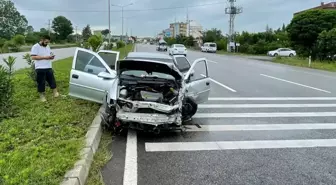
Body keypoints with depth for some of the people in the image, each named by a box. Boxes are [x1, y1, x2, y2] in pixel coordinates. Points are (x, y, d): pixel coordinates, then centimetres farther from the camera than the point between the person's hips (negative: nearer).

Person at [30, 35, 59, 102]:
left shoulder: (47, 46, 14)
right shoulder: (35, 47, -8)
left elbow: (50, 53, 24)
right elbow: (33, 57, -16)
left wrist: (51, 56, -2)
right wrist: (44, 57, -21)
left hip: (49, 68, 6)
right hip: (40, 69, -6)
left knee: (52, 81, 10)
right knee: (41, 83, 3)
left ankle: (55, 92, 20)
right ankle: (42, 96, 14)